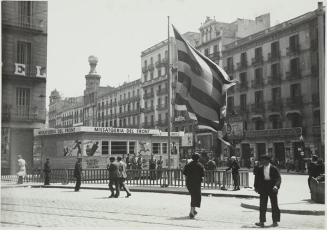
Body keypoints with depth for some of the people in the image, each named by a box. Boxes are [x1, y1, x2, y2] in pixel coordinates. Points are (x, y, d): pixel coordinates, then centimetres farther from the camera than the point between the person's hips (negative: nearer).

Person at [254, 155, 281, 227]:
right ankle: (262, 222, 2)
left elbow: (279, 178, -9)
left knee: (274, 205, 6)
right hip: (263, 189, 3)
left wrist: (276, 186, -24)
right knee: (262, 205, 0)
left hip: (272, 189, -3)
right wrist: (256, 187, 4)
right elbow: (257, 178, 11)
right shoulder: (260, 169, 3)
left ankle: (275, 221, 16)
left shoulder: (273, 168, -7)